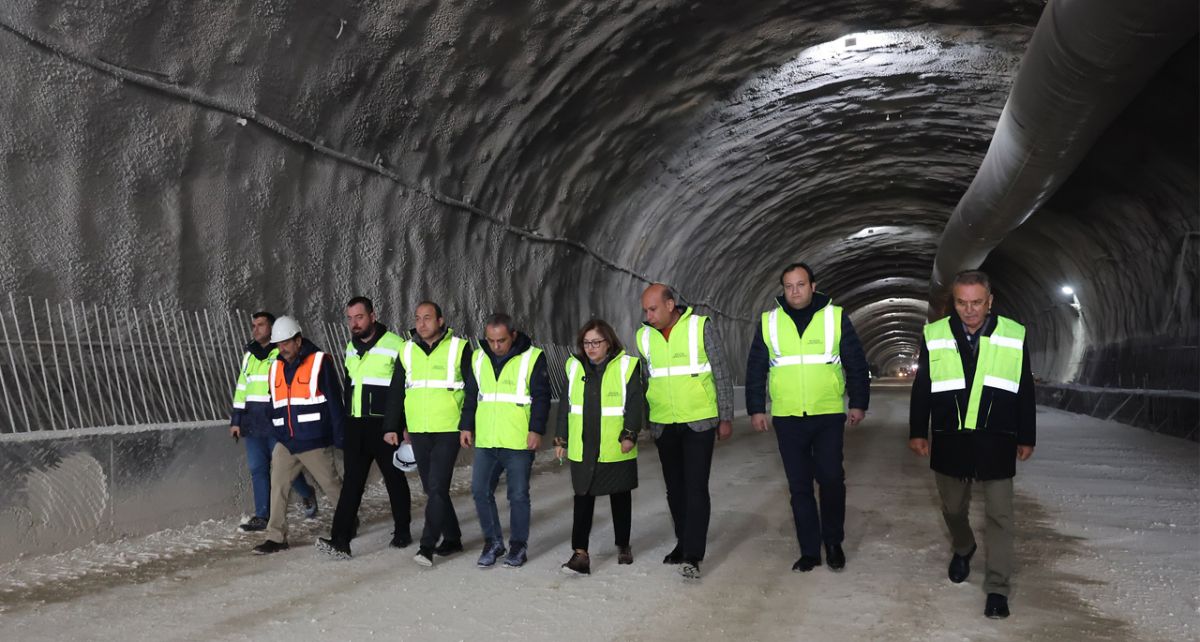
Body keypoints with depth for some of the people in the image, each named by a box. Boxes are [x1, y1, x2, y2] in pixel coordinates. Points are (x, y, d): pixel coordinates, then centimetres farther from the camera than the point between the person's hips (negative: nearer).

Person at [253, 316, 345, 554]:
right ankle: (276, 538, 5)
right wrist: (275, 435, 15)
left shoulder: (318, 362, -8)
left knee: (332, 486, 7)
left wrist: (340, 437, -10)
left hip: (314, 442, -5)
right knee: (278, 487, -1)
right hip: (285, 443, 5)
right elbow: (275, 406, 17)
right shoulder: (276, 368, 11)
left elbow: (335, 401, -9)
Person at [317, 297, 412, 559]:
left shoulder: (395, 345, -10)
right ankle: (340, 540, -5)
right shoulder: (351, 347, 13)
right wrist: (346, 421, 20)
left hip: (385, 426, -6)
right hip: (355, 426, 6)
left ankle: (402, 532, 22)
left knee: (394, 479, 8)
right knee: (351, 482, 0)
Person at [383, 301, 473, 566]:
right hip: (418, 432, 5)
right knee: (432, 489, 11)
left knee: (437, 487, -10)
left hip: (448, 430, -5)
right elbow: (396, 392, 13)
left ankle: (428, 545, -6)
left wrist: (468, 425, -5)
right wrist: (392, 427, 9)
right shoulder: (407, 350, 9)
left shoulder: (459, 348, -4)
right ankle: (452, 539, 24)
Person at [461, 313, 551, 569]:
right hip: (485, 441, 5)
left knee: (518, 495, 3)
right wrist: (467, 427, 13)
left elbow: (541, 397, -7)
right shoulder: (478, 358, 9)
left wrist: (536, 430, -13)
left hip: (519, 442, -5)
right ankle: (493, 542, 19)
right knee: (480, 491, 4)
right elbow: (471, 395, 17)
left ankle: (518, 546, 17)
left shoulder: (532, 358, -6)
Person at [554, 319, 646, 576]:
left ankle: (623, 545, 29)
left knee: (621, 498, 13)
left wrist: (629, 434, -17)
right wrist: (561, 439, 8)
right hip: (582, 450, 2)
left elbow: (635, 403, -8)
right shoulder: (574, 366, 6)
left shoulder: (627, 365, -5)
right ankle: (580, 554, -2)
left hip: (617, 449, -2)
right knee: (583, 500, -2)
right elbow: (565, 405, 10)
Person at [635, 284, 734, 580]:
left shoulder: (701, 327, -10)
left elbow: (722, 375, -4)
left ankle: (692, 556, -6)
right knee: (675, 489, 13)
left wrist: (726, 418, -4)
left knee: (696, 488, -8)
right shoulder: (644, 336, 3)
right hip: (663, 425, 5)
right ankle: (684, 542, 28)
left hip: (699, 422, -4)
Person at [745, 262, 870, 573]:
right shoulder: (768, 322, 5)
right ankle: (809, 550, 15)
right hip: (787, 418, 2)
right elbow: (755, 369, 10)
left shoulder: (836, 317, 1)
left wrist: (858, 404, 3)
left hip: (829, 416, -2)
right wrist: (756, 409, 6)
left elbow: (857, 364, 6)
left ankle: (834, 542, 17)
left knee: (831, 479, -4)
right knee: (799, 486, 6)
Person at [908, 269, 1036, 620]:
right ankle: (962, 549, 46)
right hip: (950, 440, 1)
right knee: (952, 508, 16)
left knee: (999, 514, 0)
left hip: (996, 442, -1)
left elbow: (1025, 392, 6)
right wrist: (918, 431, 6)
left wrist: (1026, 438, 8)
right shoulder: (935, 335, 0)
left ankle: (997, 588, 9)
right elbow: (921, 388, 7)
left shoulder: (1014, 336, -1)